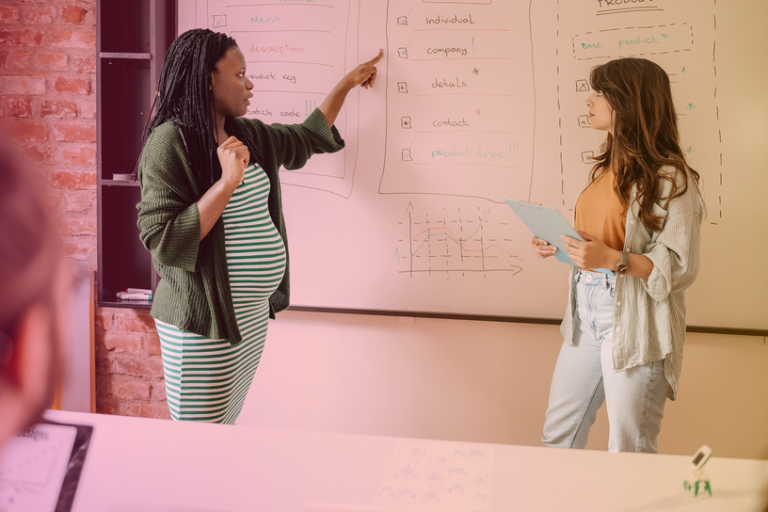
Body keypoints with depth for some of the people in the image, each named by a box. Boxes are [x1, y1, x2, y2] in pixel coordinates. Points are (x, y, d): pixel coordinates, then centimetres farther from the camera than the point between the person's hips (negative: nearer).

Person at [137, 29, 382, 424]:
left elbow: (308, 138, 29)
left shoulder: (248, 136, 12)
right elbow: (161, 241, -20)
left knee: (227, 427, 14)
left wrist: (348, 82, 32)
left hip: (254, 313, 8)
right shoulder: (170, 141, -13)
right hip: (203, 321, -8)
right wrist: (227, 183, -23)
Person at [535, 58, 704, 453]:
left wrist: (613, 260, -28)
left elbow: (680, 267, -16)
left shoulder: (670, 178, -13)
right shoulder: (607, 167, 12)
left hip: (634, 325, -8)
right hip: (586, 310, 8)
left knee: (629, 453, 5)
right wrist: (560, 246, 4)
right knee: (558, 435, 16)